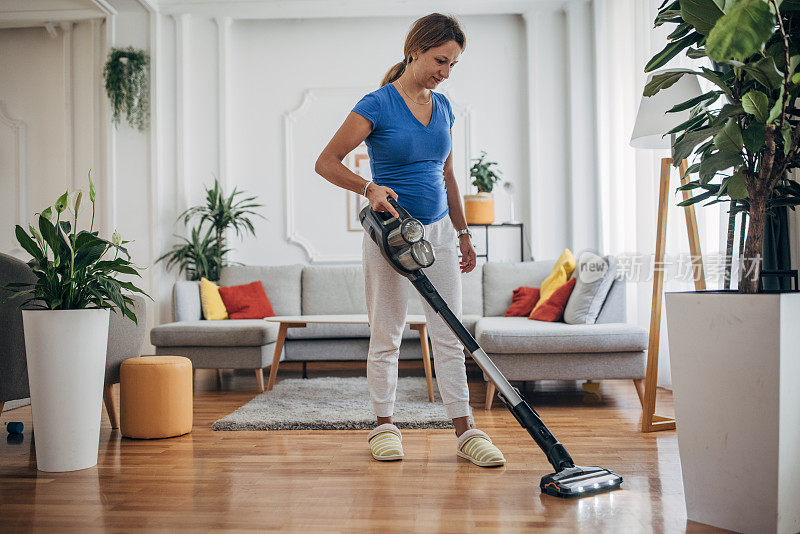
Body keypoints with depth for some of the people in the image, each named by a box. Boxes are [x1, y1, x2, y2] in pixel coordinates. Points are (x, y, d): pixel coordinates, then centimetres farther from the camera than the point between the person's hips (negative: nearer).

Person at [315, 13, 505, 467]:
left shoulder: (443, 107, 9)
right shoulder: (377, 105, -10)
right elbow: (326, 162, -10)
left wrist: (463, 233, 17)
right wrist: (369, 187, -25)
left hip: (438, 231, 6)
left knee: (450, 335, 4)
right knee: (386, 335, 5)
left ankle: (465, 430, 10)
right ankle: (385, 426, 19)